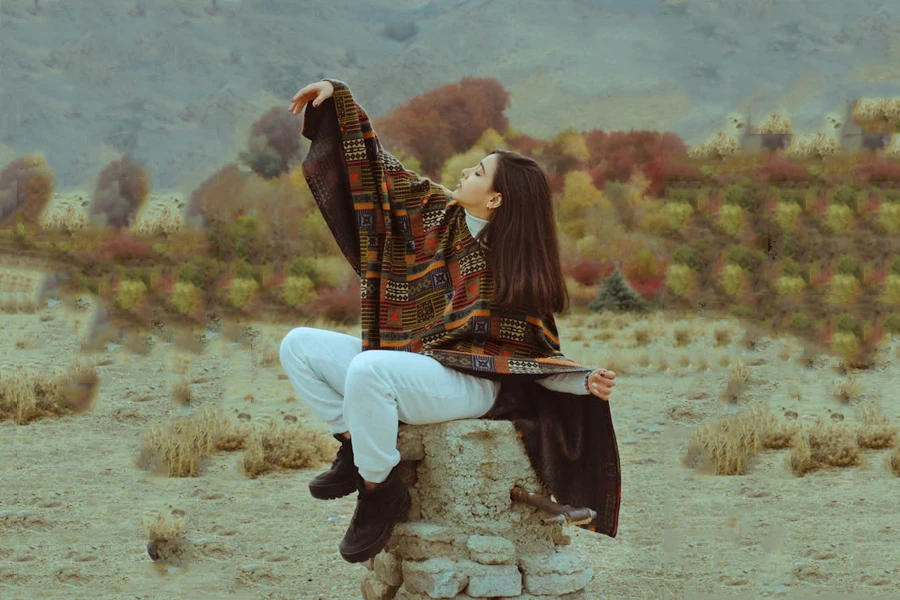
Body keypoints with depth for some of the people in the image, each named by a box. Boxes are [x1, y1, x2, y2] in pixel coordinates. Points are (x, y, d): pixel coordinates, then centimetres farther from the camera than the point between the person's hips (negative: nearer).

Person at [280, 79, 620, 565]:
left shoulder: (516, 268, -8)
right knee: (298, 346, -5)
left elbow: (538, 357, -6)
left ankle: (381, 490, -20)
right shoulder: (435, 213, 6)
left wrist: (587, 382, -25)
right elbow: (379, 166, 13)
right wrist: (337, 94, 8)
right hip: (399, 358, 7)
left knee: (368, 369, -37)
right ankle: (355, 446, -2)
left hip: (465, 384, -7)